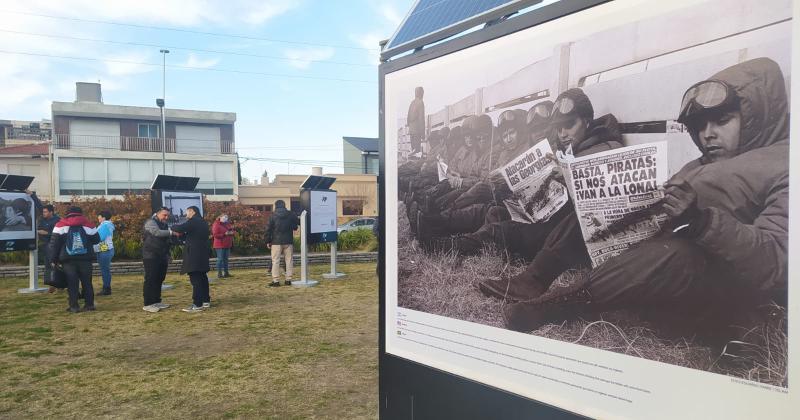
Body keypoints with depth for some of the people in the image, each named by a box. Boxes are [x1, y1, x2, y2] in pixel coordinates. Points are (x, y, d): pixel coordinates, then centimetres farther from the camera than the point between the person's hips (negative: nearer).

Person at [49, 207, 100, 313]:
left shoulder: (60, 225, 4)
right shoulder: (88, 224, 7)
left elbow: (54, 243, 0)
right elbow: (96, 240, 14)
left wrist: (54, 260, 3)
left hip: (68, 260, -1)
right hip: (85, 259, 1)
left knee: (72, 284, 2)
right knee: (87, 282, 9)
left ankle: (74, 306, 1)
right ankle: (89, 304, 9)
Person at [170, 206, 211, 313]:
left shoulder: (193, 221, -12)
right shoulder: (203, 223, 17)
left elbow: (179, 228, -22)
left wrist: (173, 227, -1)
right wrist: (183, 235, 14)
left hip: (194, 255, -9)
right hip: (202, 255, 9)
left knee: (195, 280, -10)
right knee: (202, 278, 14)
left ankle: (197, 305, -11)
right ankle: (206, 301, 19)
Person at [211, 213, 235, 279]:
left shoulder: (227, 224, 12)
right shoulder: (216, 225, -9)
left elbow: (231, 231, 21)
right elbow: (215, 235, -15)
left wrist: (231, 233, -4)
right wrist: (224, 234, -22)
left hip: (227, 245, 7)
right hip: (220, 245, -7)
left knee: (226, 259, 11)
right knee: (220, 259, -5)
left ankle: (226, 272, 16)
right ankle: (219, 273, -1)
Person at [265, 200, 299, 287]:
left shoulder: (272, 216, -2)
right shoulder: (291, 214, 3)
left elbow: (268, 229, -3)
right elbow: (295, 227, 10)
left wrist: (268, 241, 2)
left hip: (276, 242, -2)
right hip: (288, 242, 2)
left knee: (276, 261, 1)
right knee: (288, 260, 8)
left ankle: (276, 280, -2)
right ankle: (288, 279, 8)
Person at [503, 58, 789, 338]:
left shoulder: (784, 166, -8)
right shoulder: (699, 167, 21)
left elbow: (778, 264, -22)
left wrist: (704, 221, -35)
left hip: (727, 288, -9)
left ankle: (559, 307, -26)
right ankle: (534, 281, -7)